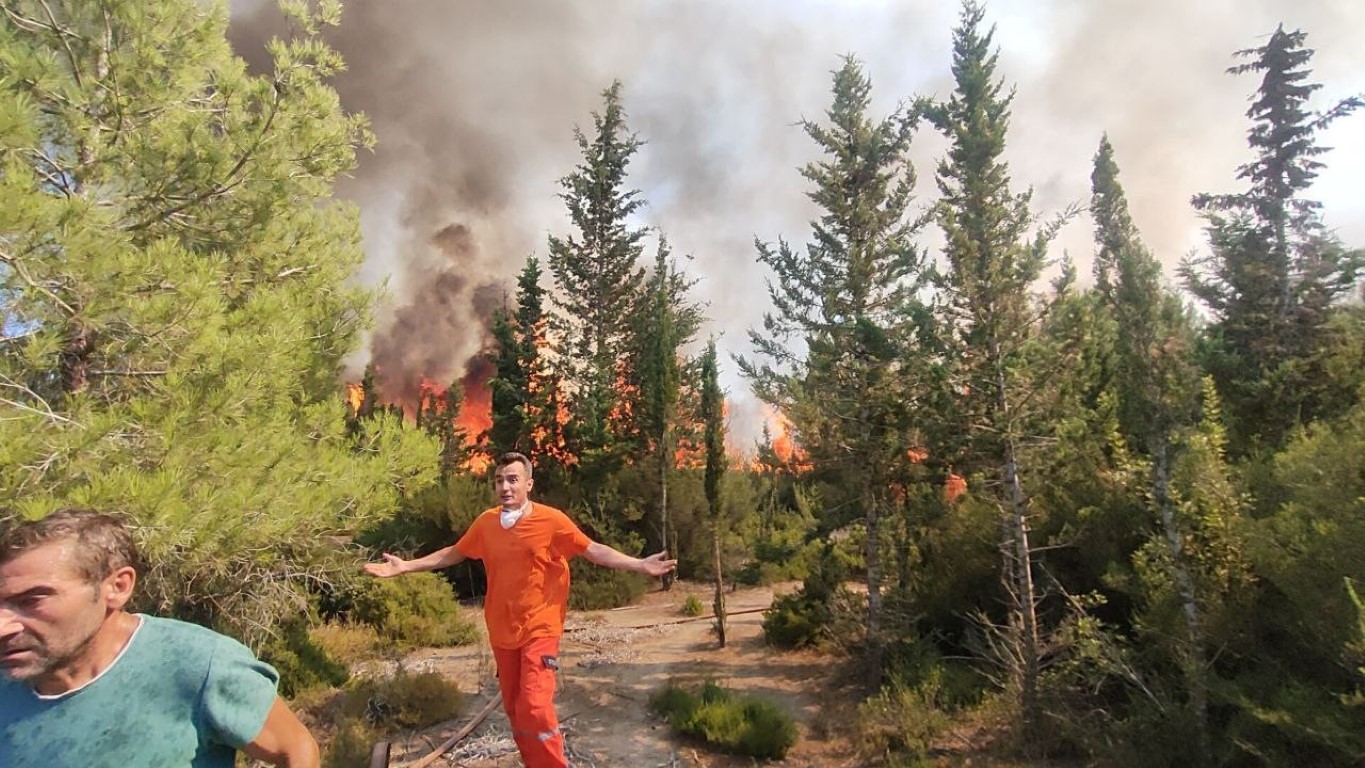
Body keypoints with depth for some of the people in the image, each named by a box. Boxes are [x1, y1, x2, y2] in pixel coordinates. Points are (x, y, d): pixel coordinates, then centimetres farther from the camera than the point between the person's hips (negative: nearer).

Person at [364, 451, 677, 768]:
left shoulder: (552, 520, -14)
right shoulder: (485, 522, -3)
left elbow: (594, 550, -11)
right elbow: (453, 553, 12)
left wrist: (640, 564, -20)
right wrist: (405, 566, 12)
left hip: (540, 629, -4)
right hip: (502, 631, 5)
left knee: (535, 707, -15)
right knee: (515, 708, 15)